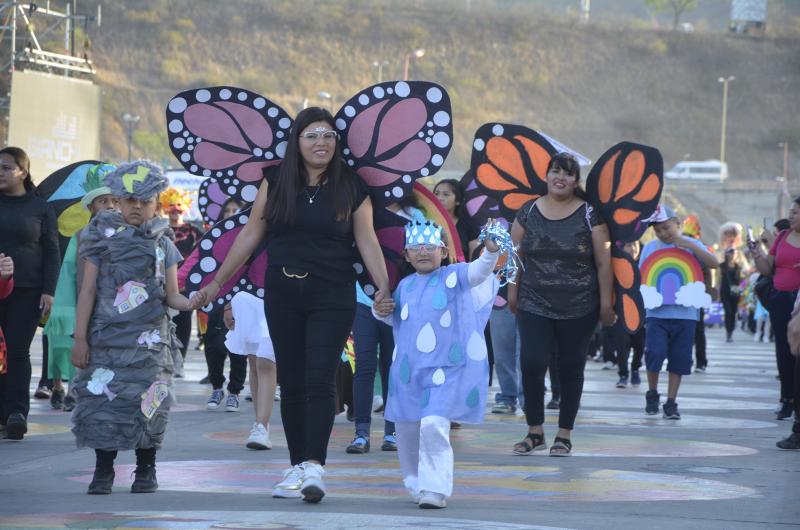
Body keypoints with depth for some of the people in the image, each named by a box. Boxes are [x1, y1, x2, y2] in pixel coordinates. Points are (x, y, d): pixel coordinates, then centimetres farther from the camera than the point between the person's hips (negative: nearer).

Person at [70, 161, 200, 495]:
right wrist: (80, 337, -2)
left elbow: (171, 296, 7)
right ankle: (103, 471, 7)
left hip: (149, 339, 1)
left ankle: (145, 471, 12)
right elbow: (88, 290, 4)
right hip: (107, 336, -1)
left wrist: (191, 303, -16)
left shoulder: (163, 244, 9)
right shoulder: (102, 238, 6)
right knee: (103, 400, -5)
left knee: (147, 404, -2)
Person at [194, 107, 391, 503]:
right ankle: (297, 467, 13)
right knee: (291, 383, 6)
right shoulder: (276, 182, 3)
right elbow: (250, 235, 7)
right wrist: (218, 282, 7)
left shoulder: (351, 188, 0)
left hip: (332, 297, -2)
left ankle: (314, 467, -17)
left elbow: (367, 240, -1)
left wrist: (383, 284, -14)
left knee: (320, 380, -12)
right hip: (283, 296, 2)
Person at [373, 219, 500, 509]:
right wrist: (381, 311, 6)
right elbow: (396, 318, 27)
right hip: (408, 370, 6)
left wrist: (491, 251, -40)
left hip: (445, 370, -6)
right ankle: (416, 485, 31)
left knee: (433, 425, -20)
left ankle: (435, 488, -11)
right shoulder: (405, 286, 12)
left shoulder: (455, 277, -3)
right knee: (406, 428, 12)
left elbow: (480, 270, -21)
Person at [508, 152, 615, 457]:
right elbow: (515, 255, 10)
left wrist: (606, 303, -4)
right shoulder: (528, 212, 4)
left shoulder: (589, 215, -3)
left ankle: (565, 435, 16)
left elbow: (603, 262, -2)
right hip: (535, 304, 1)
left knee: (571, 368, 6)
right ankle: (535, 432, 3)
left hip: (579, 308, -1)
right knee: (531, 363, -9)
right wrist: (512, 291, 8)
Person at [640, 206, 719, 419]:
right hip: (656, 312, 0)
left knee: (679, 359, 2)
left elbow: (714, 263, -7)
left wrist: (691, 246, -16)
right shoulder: (650, 248, 7)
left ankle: (671, 402, 12)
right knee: (654, 352, -12)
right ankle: (652, 393, 11)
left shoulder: (691, 245, 5)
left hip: (685, 312, 0)